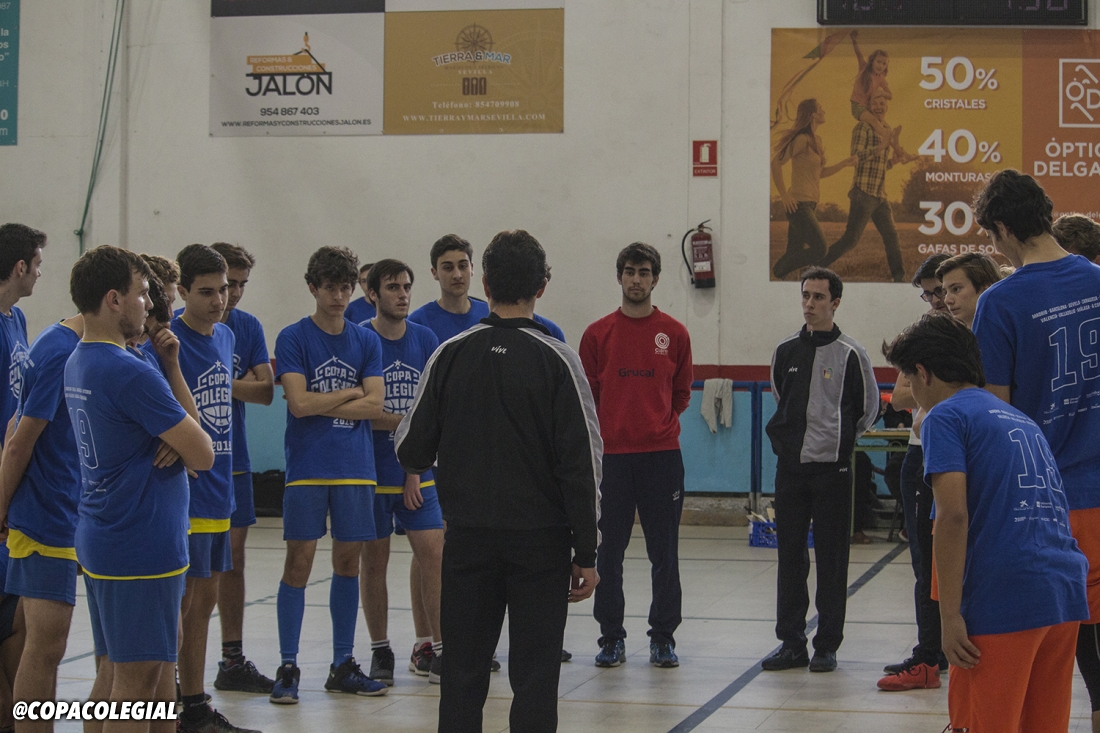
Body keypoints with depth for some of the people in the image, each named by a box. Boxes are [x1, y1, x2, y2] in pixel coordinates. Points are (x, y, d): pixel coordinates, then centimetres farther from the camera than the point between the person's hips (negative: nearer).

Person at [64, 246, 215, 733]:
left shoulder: (77, 363, 11)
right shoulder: (131, 374, -20)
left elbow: (187, 422, 13)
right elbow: (203, 454, -16)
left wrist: (170, 366, -2)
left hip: (100, 541, 10)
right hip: (143, 545, -10)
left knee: (111, 674, 16)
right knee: (138, 681, -4)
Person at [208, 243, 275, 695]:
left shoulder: (248, 328, 7)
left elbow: (265, 391, -2)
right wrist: (239, 385, -18)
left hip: (232, 459, 6)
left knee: (232, 559, 11)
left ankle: (233, 662, 20)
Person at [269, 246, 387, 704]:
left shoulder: (366, 341, 8)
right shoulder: (293, 338, -2)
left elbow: (374, 405, -1)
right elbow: (299, 403, -13)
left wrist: (321, 406, -8)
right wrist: (351, 393, -3)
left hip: (355, 468, 3)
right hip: (307, 467, -3)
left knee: (348, 562, 7)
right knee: (299, 562, -4)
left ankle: (343, 666, 16)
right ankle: (288, 667, 2)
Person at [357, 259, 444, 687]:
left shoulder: (426, 341, 6)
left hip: (417, 471, 3)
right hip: (371, 471, -3)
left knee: (432, 554, -4)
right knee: (374, 560, 4)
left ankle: (432, 648, 4)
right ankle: (380, 651, 16)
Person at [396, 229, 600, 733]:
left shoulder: (450, 355, -1)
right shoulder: (556, 360, -7)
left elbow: (411, 452, 3)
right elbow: (581, 464, -9)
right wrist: (586, 553, -3)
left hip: (467, 537, 2)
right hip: (540, 540, -2)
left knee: (462, 674, 10)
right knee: (534, 677, 3)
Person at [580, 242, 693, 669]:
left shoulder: (674, 334, 4)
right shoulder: (598, 334, 3)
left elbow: (681, 394, 12)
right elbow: (586, 395, 9)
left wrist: (658, 425, 8)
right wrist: (609, 430, 8)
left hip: (661, 453, 0)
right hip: (611, 454, 0)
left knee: (664, 553, 3)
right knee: (609, 551, 3)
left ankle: (663, 638, 13)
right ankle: (611, 638, 13)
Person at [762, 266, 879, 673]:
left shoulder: (850, 354, -4)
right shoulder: (785, 351, 8)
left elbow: (869, 408, 5)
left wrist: (841, 439, 8)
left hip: (833, 469, -4)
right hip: (790, 468, 4)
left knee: (831, 559, 1)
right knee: (790, 556, 6)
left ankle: (827, 645, 7)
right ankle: (791, 642, 12)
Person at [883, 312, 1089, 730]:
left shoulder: (945, 416, 0)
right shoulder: (1021, 419, 24)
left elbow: (953, 515, -13)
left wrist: (950, 616, -14)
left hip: (1004, 601, -8)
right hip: (1067, 596, 8)